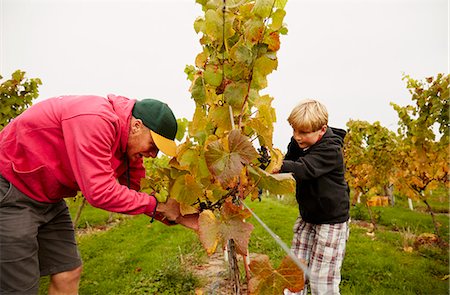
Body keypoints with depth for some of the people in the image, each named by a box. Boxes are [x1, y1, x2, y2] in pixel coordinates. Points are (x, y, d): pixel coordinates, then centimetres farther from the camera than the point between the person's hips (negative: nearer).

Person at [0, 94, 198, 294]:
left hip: (48, 199, 8)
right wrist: (158, 205, -23)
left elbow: (134, 192, 4)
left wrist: (178, 216, -5)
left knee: (68, 274, 8)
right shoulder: (95, 119, -30)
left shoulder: (131, 145, -2)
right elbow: (100, 192, -34)